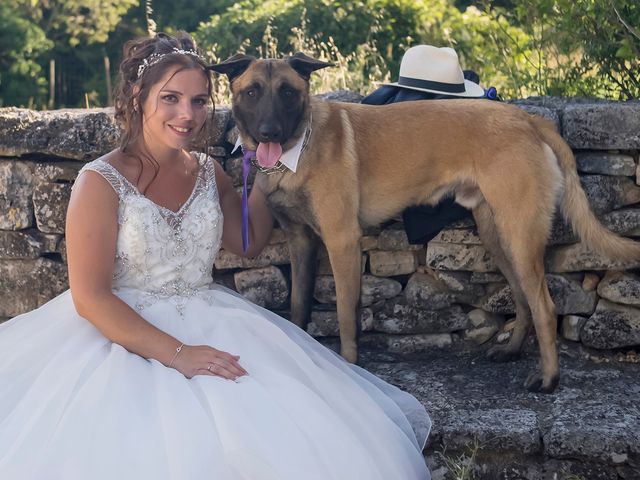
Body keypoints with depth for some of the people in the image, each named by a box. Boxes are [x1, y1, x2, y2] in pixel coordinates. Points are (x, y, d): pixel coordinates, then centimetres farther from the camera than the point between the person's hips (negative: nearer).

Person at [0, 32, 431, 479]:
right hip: (124, 333, -5)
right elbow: (91, 298, -16)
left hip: (210, 325, 5)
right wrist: (176, 354, -24)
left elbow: (249, 242, 20)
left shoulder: (208, 171, 6)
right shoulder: (101, 182, -11)